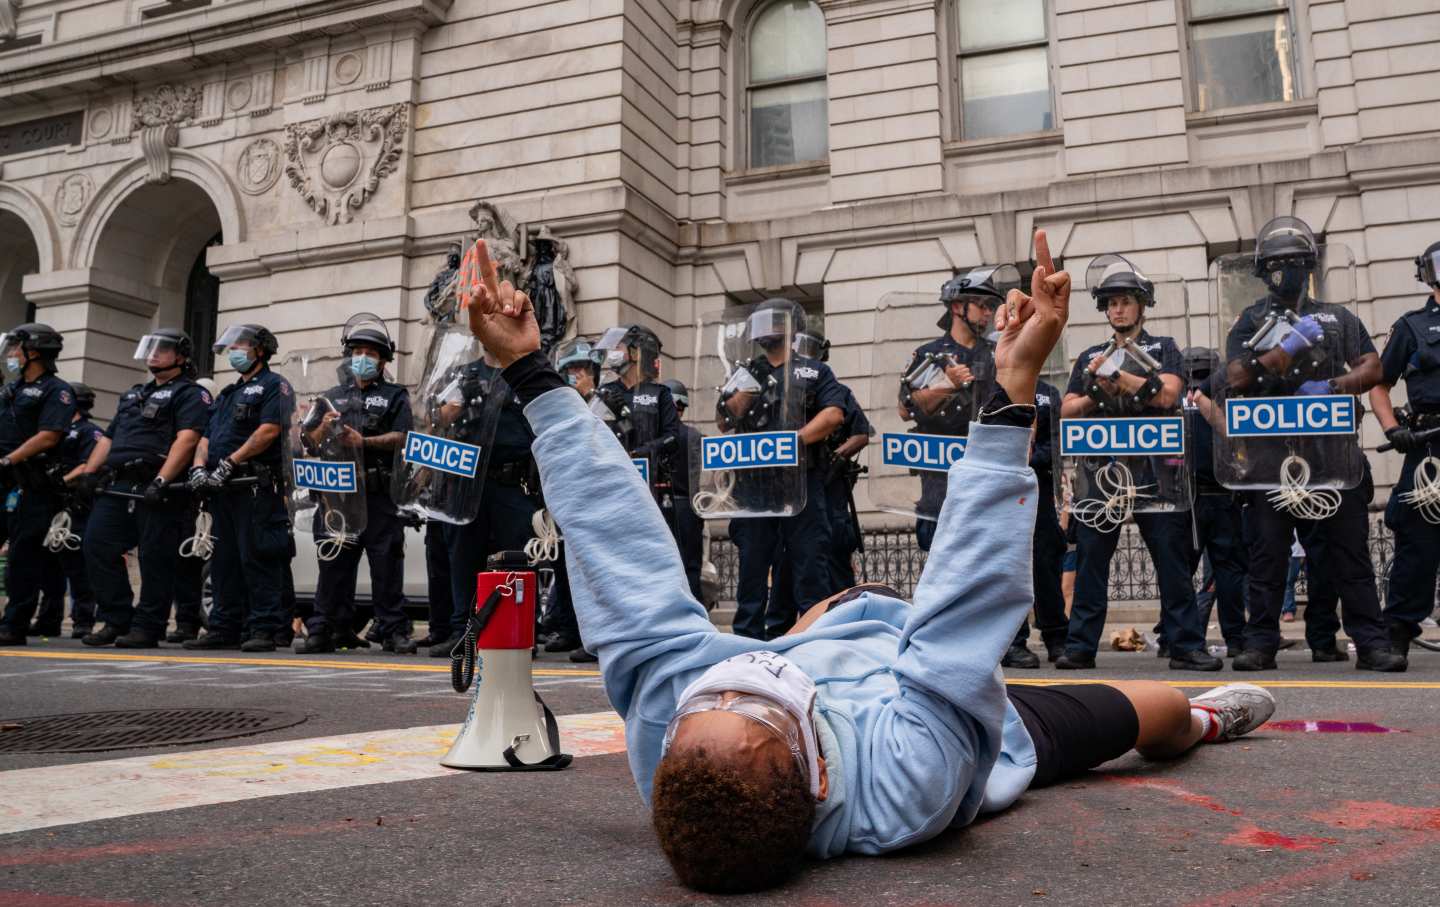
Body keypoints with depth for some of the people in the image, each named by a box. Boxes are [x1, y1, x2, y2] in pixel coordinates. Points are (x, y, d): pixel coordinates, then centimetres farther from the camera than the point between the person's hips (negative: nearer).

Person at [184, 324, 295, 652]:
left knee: (257, 559, -10)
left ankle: (263, 629, -8)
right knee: (224, 561, 9)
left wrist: (229, 463, -17)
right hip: (222, 489, 9)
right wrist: (199, 466, 0)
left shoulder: (274, 386, 1)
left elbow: (269, 431, -14)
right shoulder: (228, 393, 27)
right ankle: (224, 628, 14)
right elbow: (207, 437, 20)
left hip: (256, 487, -8)